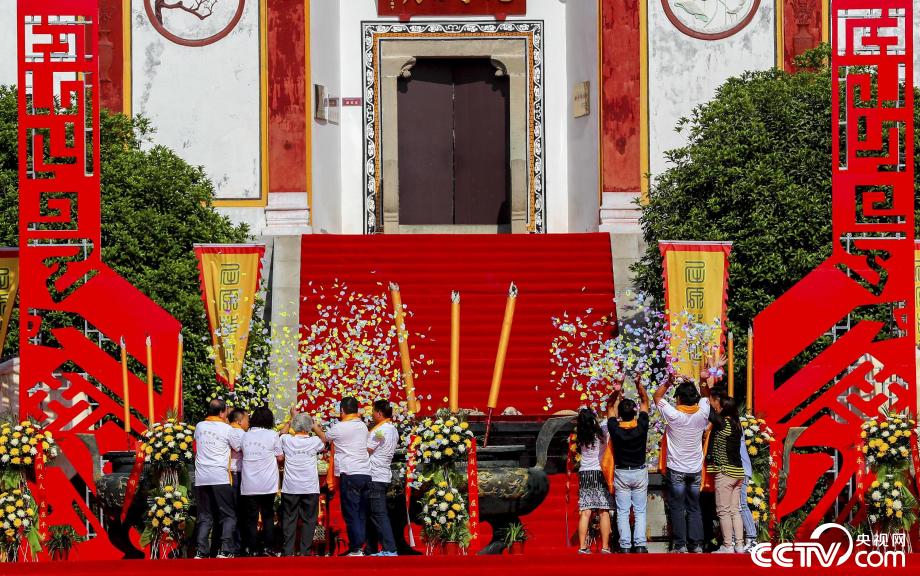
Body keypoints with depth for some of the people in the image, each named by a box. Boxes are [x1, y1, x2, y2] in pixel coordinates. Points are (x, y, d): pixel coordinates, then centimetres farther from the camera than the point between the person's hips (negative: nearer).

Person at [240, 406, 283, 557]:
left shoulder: (246, 435, 3)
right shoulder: (272, 435, -6)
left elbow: (243, 454, 11)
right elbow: (280, 458, 0)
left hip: (249, 486, 2)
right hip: (267, 485, -2)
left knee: (251, 518, 5)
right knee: (268, 516, 11)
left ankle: (253, 549, 3)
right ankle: (268, 547, 7)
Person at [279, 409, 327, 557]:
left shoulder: (286, 440, -5)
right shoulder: (314, 441, -6)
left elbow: (283, 433, 20)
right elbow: (324, 440, 19)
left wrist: (292, 418, 30)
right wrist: (316, 428, 29)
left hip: (290, 488, 1)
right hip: (310, 488, -1)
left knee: (289, 520, 6)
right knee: (309, 520, 6)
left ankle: (288, 551, 3)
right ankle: (304, 551, 3)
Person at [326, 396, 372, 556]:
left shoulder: (339, 428, -5)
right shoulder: (363, 426, 11)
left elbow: (325, 438, 12)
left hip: (349, 475, -6)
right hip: (366, 474, 6)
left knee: (351, 514, -4)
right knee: (362, 514, 9)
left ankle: (356, 549, -9)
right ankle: (362, 545, 10)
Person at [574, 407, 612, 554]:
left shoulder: (580, 436, 0)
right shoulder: (601, 431, -9)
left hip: (584, 474, 3)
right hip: (600, 473, -3)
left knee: (585, 513, 1)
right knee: (604, 512, -1)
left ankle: (582, 547, -3)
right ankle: (605, 547, -4)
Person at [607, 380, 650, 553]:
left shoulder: (615, 429, -14)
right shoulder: (641, 427, -14)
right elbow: (645, 401, -1)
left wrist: (616, 392, 4)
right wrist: (639, 384, 0)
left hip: (621, 473, 0)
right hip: (640, 473, 0)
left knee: (622, 512, 4)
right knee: (640, 511, 6)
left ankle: (625, 546, 0)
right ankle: (639, 545, -3)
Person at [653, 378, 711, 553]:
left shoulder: (674, 415, -16)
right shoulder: (702, 414, -7)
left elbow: (657, 396, -2)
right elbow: (706, 398, 16)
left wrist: (669, 382, -1)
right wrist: (691, 385, 10)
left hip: (676, 471, -4)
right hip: (696, 470, 4)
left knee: (677, 509, 1)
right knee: (694, 509, 9)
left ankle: (680, 545, -2)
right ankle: (696, 544, 7)